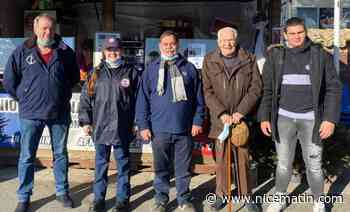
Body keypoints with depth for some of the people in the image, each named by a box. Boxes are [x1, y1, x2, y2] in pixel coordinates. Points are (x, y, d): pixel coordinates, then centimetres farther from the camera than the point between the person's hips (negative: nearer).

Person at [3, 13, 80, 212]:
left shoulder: (66, 52, 0)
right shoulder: (22, 52, -4)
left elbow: (74, 78, 14)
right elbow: (9, 80, 4)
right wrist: (24, 99, 6)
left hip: (60, 113, 1)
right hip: (31, 114, -1)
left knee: (61, 154, 13)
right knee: (27, 157, 6)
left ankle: (62, 191, 28)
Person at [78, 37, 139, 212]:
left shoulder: (131, 72, 3)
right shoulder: (96, 73, 8)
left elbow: (138, 99, 3)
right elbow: (86, 98, 8)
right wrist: (85, 121, 1)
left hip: (122, 128, -2)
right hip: (100, 127, 2)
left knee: (123, 163, 8)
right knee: (101, 164, 11)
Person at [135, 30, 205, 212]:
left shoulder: (189, 68, 5)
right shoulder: (151, 69, 4)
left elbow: (198, 98, 7)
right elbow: (142, 100, 3)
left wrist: (197, 121, 0)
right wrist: (143, 125, -3)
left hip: (184, 129, 0)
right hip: (159, 129, 0)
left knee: (184, 168, 11)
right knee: (161, 168, 12)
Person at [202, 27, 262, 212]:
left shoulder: (249, 59, 2)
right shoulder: (209, 61, 2)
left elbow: (256, 87, -3)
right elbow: (208, 91, -3)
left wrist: (241, 112, -13)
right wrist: (222, 113, -14)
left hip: (242, 117, 0)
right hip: (220, 118, 0)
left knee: (243, 157, 6)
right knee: (221, 157, 6)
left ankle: (246, 195, 19)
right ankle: (221, 195, 20)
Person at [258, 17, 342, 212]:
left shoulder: (321, 55, -1)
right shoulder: (275, 56, 4)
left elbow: (333, 88, -3)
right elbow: (267, 90, 6)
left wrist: (330, 118, -11)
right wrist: (264, 117, -1)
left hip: (311, 119, -1)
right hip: (284, 118, 1)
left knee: (314, 166, 6)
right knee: (284, 164, 11)